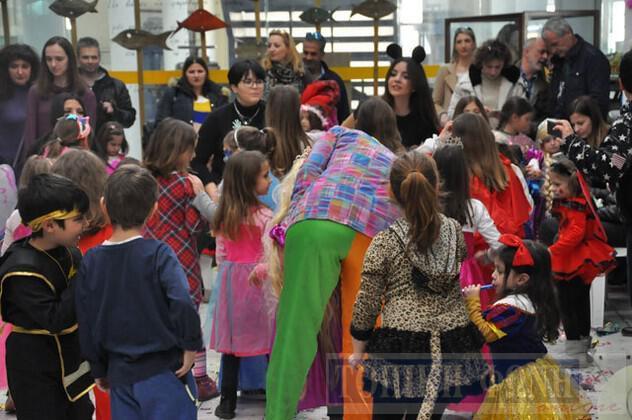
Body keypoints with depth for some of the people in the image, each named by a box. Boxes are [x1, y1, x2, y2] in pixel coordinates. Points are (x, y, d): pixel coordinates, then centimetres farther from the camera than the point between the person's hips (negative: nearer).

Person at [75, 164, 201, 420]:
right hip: (164, 371, -4)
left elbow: (86, 324, 6)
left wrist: (99, 370, 18)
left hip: (120, 376, 4)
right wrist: (191, 346, -11)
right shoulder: (158, 254, -12)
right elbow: (182, 304, -26)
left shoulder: (90, 262, 0)